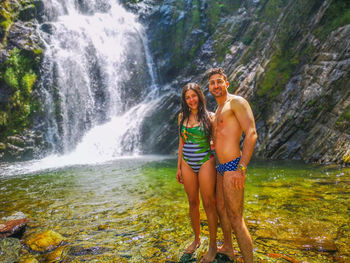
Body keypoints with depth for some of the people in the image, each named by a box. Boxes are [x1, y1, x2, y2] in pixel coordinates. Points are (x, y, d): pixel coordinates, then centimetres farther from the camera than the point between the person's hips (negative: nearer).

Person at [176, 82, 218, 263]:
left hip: (206, 162, -4)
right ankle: (196, 239, 32)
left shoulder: (208, 117, -4)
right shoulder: (182, 116, 7)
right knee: (192, 203, 13)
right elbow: (181, 142, 11)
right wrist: (179, 166, 11)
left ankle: (213, 245, 18)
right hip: (188, 164, 4)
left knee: (208, 204, 1)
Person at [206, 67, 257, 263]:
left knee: (236, 219, -5)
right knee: (221, 209, 22)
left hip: (233, 166, -10)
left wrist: (241, 169, -25)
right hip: (221, 167, 10)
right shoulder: (218, 111, 19)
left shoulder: (236, 102, -8)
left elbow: (252, 134, -19)